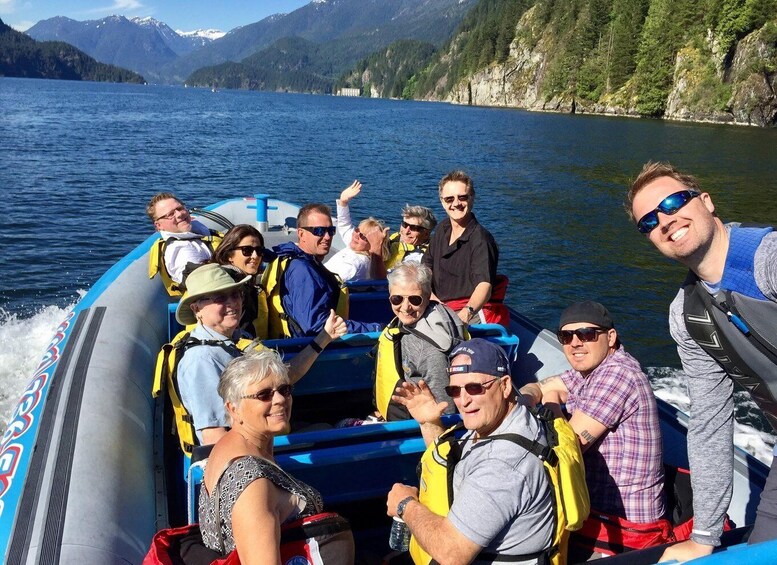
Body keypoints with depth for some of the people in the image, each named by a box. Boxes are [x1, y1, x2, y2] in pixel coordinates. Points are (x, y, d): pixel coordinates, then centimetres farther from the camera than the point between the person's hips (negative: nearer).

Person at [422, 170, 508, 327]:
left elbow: (485, 285, -30)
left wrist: (467, 312, -49)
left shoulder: (480, 238, -15)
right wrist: (430, 295, 4)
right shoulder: (443, 229, 13)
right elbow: (426, 266, 22)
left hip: (476, 314, -8)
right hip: (442, 308, 8)